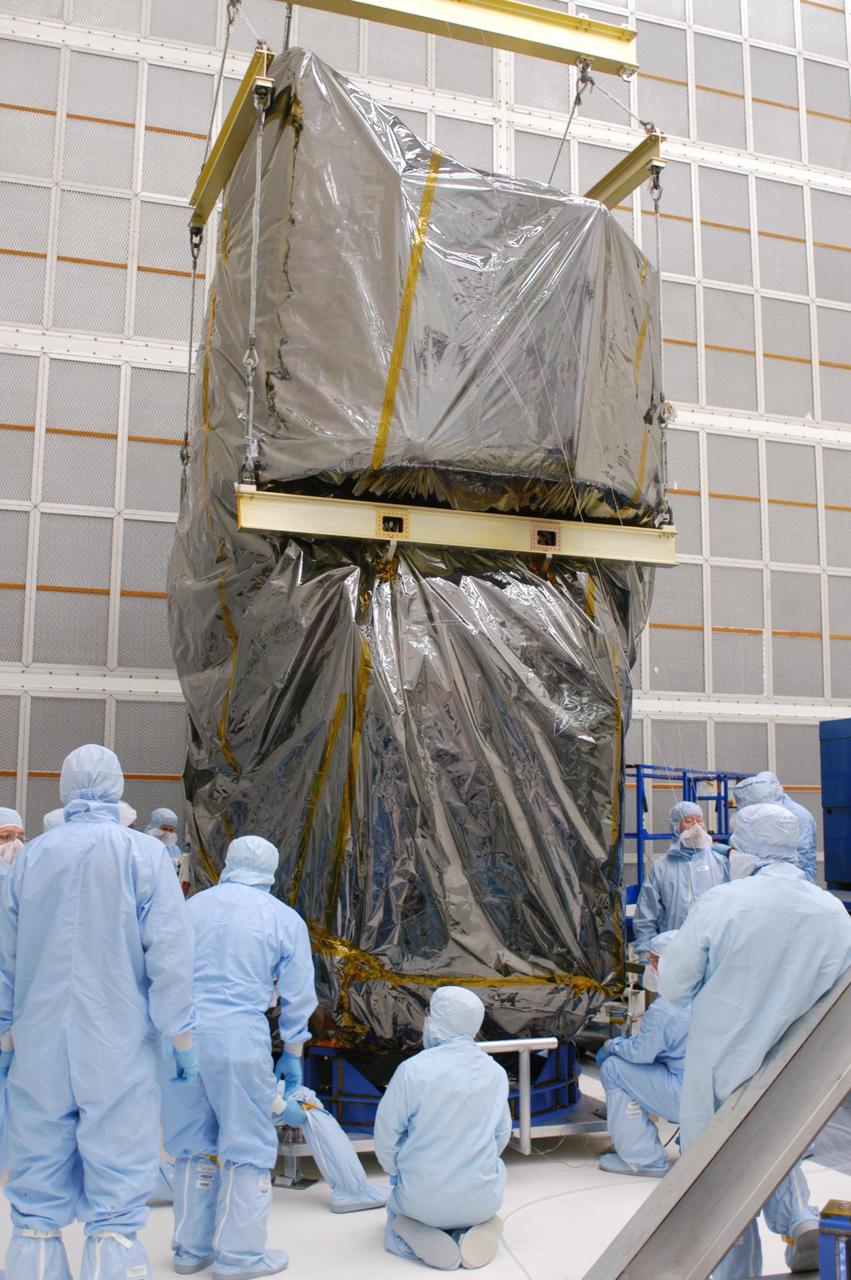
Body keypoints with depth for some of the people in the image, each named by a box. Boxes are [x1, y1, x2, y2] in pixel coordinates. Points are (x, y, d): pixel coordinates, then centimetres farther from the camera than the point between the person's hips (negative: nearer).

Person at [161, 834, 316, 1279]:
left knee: (192, 1144, 15)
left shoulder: (191, 907, 11)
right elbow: (298, 996, 6)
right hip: (240, 1039, -4)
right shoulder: (285, 919, 3)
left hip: (181, 1037, 4)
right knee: (247, 1148, 8)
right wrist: (292, 1055, 17)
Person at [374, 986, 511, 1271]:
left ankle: (420, 1238, -2)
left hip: (423, 1200, -2)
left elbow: (387, 1134, -9)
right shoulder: (495, 1072, -6)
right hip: (482, 1201, 2)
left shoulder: (413, 1070, -18)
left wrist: (396, 1172, 10)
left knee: (396, 1211, 31)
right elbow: (501, 1134, 5)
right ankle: (474, 1230, 5)